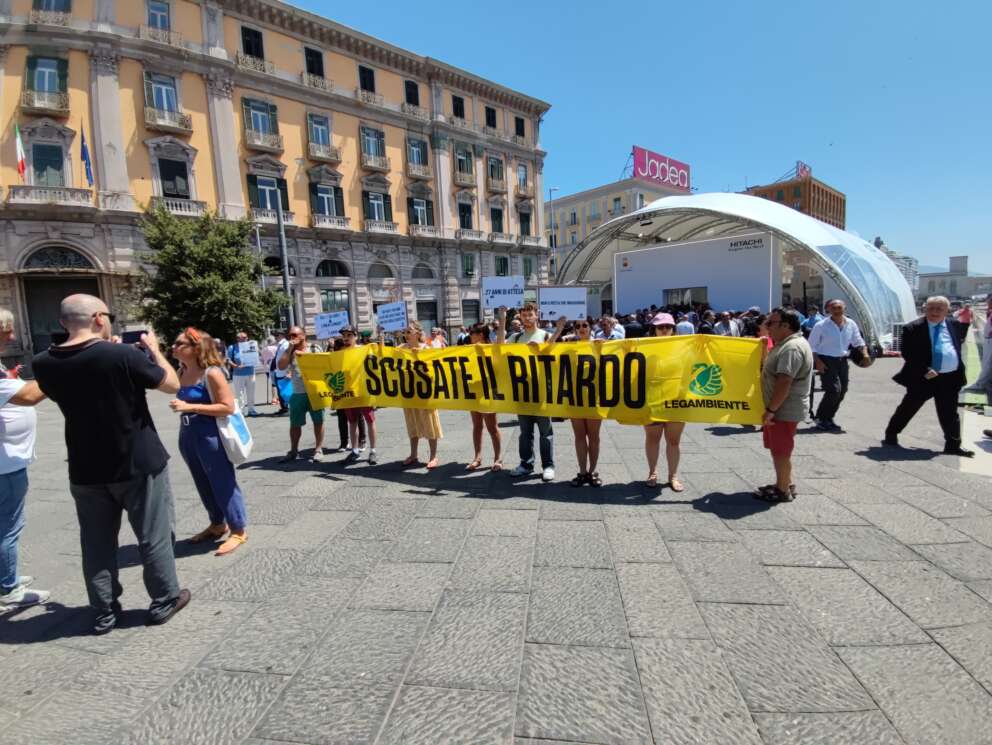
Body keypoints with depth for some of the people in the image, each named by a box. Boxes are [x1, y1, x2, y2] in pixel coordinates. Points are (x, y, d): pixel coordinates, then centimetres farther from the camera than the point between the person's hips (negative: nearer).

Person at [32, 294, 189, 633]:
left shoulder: (44, 364, -4)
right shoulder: (124, 354, -20)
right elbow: (172, 385, -9)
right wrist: (153, 348, 4)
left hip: (85, 470, 5)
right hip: (139, 464, -4)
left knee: (96, 542, 16)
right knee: (154, 536, 10)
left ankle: (104, 611, 27)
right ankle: (164, 600, 22)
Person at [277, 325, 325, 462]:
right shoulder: (289, 352, 7)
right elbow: (281, 366, -8)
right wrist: (290, 349, -8)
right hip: (297, 394, 3)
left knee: (318, 421, 3)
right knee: (294, 424, 8)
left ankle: (318, 449, 13)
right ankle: (294, 451, 20)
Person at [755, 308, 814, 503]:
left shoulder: (792, 348, -22)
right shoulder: (786, 344, 13)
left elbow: (784, 383, -28)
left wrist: (770, 409, -26)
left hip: (784, 410, -10)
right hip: (781, 408, 10)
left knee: (781, 451, 1)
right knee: (779, 450, 19)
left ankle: (783, 491, 12)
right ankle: (784, 484, 30)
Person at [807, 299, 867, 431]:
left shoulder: (851, 324, 4)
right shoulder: (821, 326, -9)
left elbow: (859, 342, 15)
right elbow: (811, 346, -6)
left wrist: (865, 354, -2)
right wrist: (818, 361, -15)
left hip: (842, 361, 6)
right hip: (826, 361, -6)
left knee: (842, 391, 8)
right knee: (834, 390, -14)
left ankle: (828, 419, 23)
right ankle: (821, 419, 0)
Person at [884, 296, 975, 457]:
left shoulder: (954, 324, 9)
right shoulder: (913, 328, -7)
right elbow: (907, 353, -10)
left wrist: (966, 321, 14)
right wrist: (924, 370, -16)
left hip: (950, 378, 4)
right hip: (924, 377, -4)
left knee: (949, 414, 11)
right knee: (907, 408, 6)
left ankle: (953, 446, 21)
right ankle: (890, 436, 19)